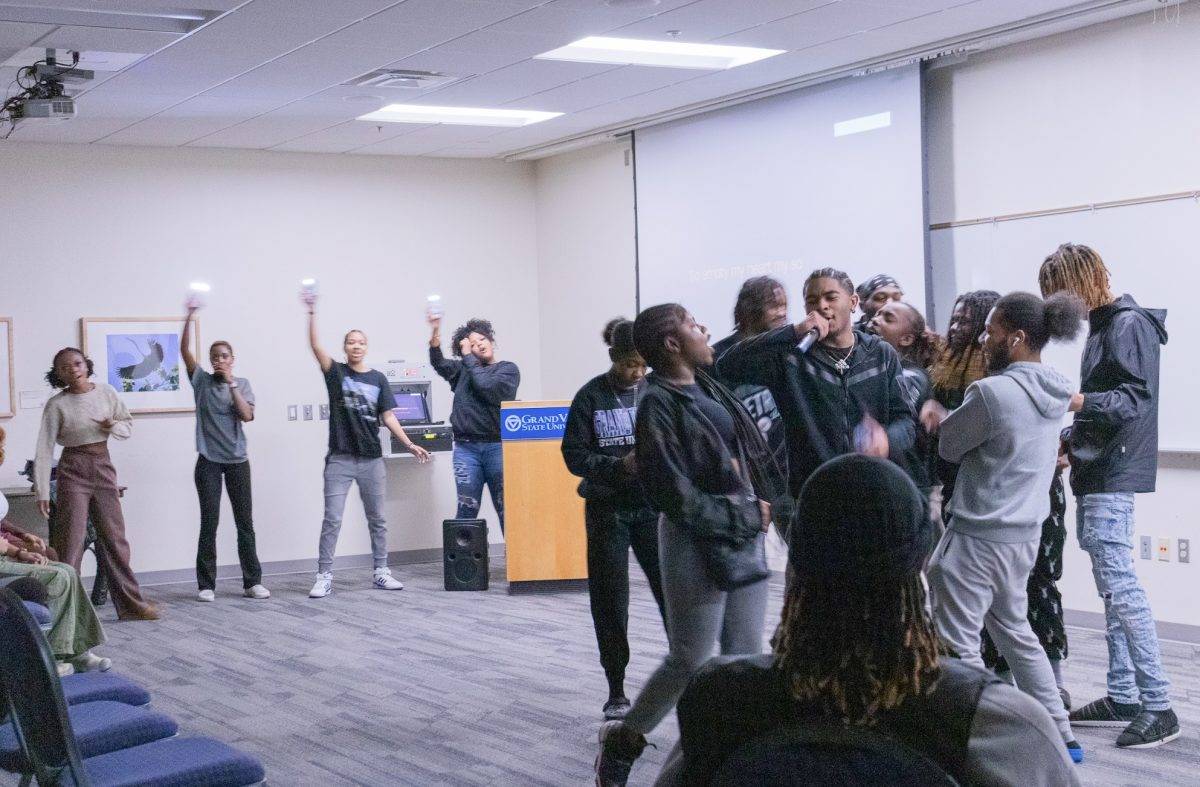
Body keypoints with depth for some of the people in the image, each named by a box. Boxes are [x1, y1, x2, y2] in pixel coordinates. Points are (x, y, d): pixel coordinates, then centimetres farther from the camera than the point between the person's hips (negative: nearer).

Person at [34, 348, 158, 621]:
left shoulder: (105, 392, 2)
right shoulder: (56, 405, -7)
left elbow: (128, 425, 12)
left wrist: (113, 426, -12)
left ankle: (131, 604, 15)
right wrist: (42, 492, -13)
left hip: (103, 467, 3)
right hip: (74, 469, -3)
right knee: (71, 540, -5)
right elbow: (44, 450, -8)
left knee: (115, 537, 8)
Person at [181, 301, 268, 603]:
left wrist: (231, 384, -13)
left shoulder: (242, 384, 7)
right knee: (209, 522, -2)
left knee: (245, 521, 4)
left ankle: (252, 581, 9)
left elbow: (247, 415, -7)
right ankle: (206, 585, 3)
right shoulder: (202, 380, 4)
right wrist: (189, 317, -19)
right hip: (208, 461, -1)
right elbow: (184, 351, -8)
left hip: (237, 460, 1)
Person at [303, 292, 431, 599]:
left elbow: (388, 417, 6)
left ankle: (381, 572, 19)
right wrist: (312, 314, -22)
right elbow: (316, 346, -12)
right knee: (332, 519, -5)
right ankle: (324, 577, -1)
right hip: (340, 459, -3)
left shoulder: (378, 379, 7)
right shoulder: (336, 372, 2)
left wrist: (409, 445, -3)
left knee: (377, 519, 9)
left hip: (372, 460, 3)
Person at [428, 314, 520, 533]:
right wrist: (435, 335, -18)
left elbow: (487, 388, -9)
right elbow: (440, 364, -3)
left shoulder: (508, 369, 8)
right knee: (467, 509, -2)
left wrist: (468, 358, 0)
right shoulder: (462, 370, 16)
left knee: (506, 509, -1)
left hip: (497, 447, -2)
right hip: (466, 448, 2)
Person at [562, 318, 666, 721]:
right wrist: (619, 465, -20)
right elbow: (574, 455, -5)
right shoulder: (591, 396, -5)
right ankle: (616, 691, 15)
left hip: (653, 506, 1)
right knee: (610, 600, 4)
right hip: (607, 510, -1)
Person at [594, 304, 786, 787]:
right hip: (699, 543, -8)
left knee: (747, 658, 10)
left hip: (745, 537, 8)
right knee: (690, 663, 0)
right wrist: (745, 517, -14)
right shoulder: (658, 406, -15)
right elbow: (676, 495, -20)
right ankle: (620, 745, 18)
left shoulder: (708, 385, 9)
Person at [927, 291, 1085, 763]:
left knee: (957, 646, 2)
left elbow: (948, 446, -8)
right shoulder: (1055, 392, 4)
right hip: (1024, 534, 9)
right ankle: (1061, 737, 28)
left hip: (978, 538, -9)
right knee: (1014, 631, 23)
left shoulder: (992, 393, -21)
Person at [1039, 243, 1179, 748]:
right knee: (1113, 588, 10)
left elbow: (1137, 398, -19)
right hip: (1097, 474, 10)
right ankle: (1123, 697, 15)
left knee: (1119, 585, -13)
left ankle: (1158, 706, -11)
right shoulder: (1102, 326, 19)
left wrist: (1075, 400, -29)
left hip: (1113, 477, -10)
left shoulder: (1129, 323, -10)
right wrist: (1071, 439, 14)